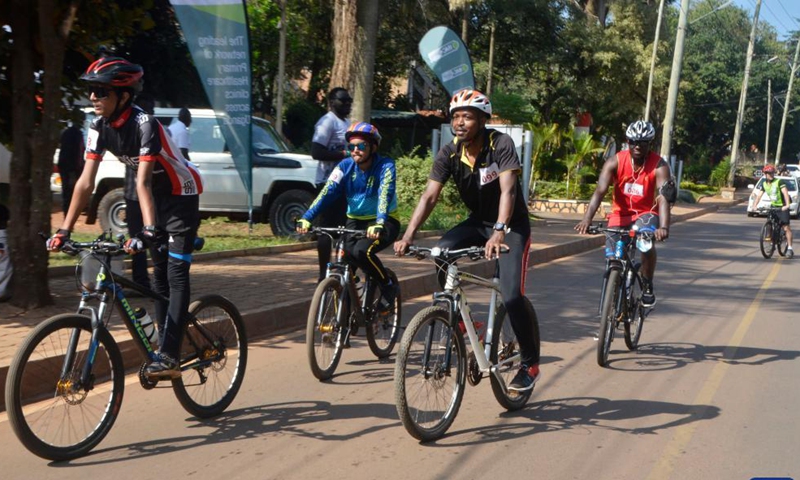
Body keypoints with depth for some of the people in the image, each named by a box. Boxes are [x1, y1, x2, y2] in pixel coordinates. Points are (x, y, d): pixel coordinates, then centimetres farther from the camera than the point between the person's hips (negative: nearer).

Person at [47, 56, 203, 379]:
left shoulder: (144, 125, -29)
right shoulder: (100, 127, -9)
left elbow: (143, 182, -38)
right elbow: (86, 182, -11)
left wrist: (148, 230, -46)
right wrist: (64, 230, -15)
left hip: (181, 196, -7)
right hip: (157, 197, 8)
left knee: (176, 274, -13)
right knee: (159, 275, 9)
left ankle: (169, 357, -16)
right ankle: (166, 349, 16)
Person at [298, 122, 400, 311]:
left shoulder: (385, 166, -16)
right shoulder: (345, 166, -6)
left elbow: (385, 195, -31)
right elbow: (327, 193, -18)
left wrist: (379, 224, -50)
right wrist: (306, 218, -33)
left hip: (385, 221, -4)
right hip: (355, 220, 4)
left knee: (361, 251, -30)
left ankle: (388, 286, -5)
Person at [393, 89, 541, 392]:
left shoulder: (501, 145, -22)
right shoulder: (449, 155, -10)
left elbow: (507, 190, -34)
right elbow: (429, 196, -18)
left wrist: (499, 232, -50)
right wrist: (408, 236, -31)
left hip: (511, 225, -4)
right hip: (477, 222, 5)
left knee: (512, 296, -17)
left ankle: (530, 364, 4)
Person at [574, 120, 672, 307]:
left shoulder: (659, 166, -18)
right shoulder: (615, 162, -15)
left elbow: (663, 199, -30)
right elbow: (599, 191, -25)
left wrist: (664, 227, -48)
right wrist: (587, 219, -41)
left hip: (646, 213, -2)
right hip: (620, 214, 2)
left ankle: (647, 287, -9)